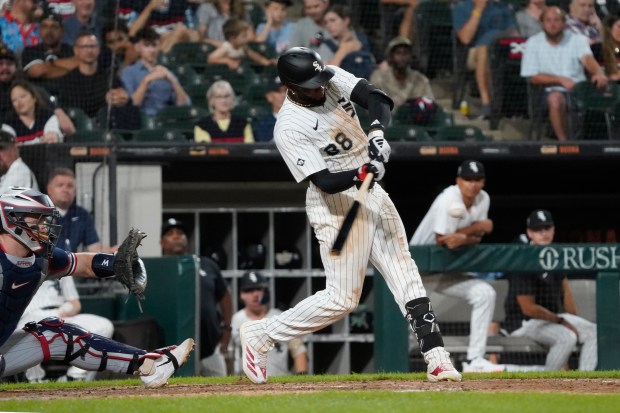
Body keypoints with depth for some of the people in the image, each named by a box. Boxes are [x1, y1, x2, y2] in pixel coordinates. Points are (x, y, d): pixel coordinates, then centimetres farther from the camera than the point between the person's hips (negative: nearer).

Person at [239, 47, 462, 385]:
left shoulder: (334, 80, -4)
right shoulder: (288, 129, -22)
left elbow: (377, 98, -12)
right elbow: (326, 182, -25)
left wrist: (377, 132, -31)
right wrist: (362, 174, -43)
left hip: (371, 194, 7)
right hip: (336, 206, -7)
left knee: (406, 276, 4)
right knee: (342, 298, -5)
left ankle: (436, 358, 6)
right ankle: (260, 335, 8)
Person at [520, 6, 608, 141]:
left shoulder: (577, 39, 7)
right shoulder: (533, 43, 5)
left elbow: (587, 58, -13)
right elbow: (533, 77, -1)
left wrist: (598, 73, -36)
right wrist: (561, 80, -14)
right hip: (551, 91, -1)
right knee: (556, 98, -38)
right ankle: (563, 142, -31)